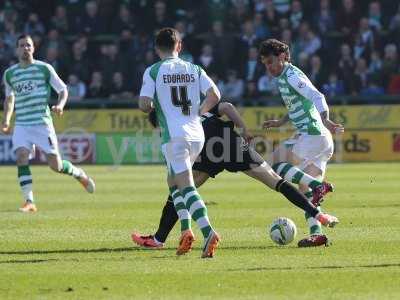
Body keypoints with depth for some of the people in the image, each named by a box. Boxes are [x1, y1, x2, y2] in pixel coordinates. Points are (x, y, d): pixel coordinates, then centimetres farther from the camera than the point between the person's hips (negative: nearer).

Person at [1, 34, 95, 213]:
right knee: (21, 157, -20)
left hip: (42, 123, -3)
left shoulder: (44, 68, 0)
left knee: (55, 165, -4)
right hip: (21, 125, 3)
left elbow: (63, 89, 4)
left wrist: (60, 105, -16)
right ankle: (29, 202, -17)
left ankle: (79, 174, 29)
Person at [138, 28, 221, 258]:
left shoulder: (153, 71, 0)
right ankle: (186, 229, 8)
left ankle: (208, 231, -30)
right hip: (197, 134, 5)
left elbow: (144, 105, -7)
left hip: (174, 135, -5)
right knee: (173, 181, 23)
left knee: (186, 186, -12)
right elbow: (215, 95, 0)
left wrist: (154, 107, 17)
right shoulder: (194, 70, 10)